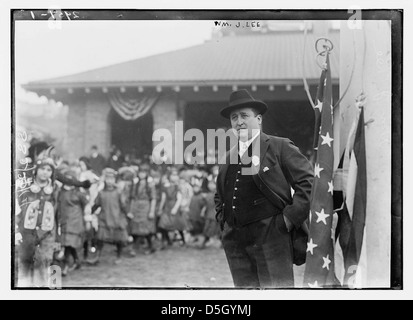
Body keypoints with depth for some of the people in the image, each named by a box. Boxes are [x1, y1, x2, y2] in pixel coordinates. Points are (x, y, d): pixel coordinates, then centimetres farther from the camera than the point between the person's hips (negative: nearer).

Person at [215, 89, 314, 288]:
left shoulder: (280, 147, -1)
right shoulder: (229, 156, 16)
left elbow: (308, 182, -6)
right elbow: (219, 195, 31)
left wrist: (290, 218, -11)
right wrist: (222, 219, 16)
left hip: (271, 236, -5)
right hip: (235, 240, 5)